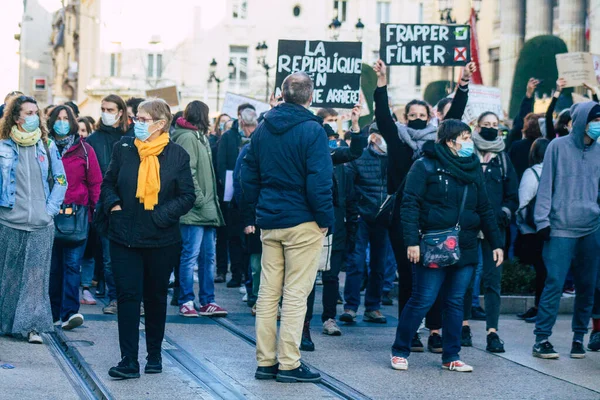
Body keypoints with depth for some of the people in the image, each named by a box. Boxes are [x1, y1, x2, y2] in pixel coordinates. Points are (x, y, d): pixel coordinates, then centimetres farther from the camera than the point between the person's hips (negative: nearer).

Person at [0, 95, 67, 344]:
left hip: (42, 224, 1)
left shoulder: (47, 146, 7)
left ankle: (32, 326, -1)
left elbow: (60, 180, 11)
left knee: (36, 276, -3)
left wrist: (51, 208, 3)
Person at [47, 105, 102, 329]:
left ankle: (69, 312, -12)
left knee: (72, 263, -8)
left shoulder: (84, 150, 6)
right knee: (53, 264, 5)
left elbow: (95, 183, 5)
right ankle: (53, 311, 13)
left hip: (77, 213, -1)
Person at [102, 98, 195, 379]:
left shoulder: (177, 155, -3)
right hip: (124, 237, 1)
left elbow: (187, 196, -2)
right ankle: (129, 361, -5)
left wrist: (160, 216, -14)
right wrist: (113, 205, -6)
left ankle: (154, 355, 26)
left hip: (161, 239, -1)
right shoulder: (124, 149, 3)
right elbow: (108, 184, 13)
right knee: (128, 295, -5)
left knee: (156, 297, 11)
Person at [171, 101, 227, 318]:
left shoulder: (200, 137, 19)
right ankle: (186, 302, 0)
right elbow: (188, 173, -17)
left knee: (208, 257, 11)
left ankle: (207, 302, 15)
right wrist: (199, 200, -17)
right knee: (190, 256, -6)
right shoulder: (187, 137, -11)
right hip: (194, 211, -10)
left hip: (206, 210, 10)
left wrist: (211, 202, 14)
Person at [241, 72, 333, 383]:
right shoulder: (312, 130, -13)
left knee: (268, 291, 10)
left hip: (269, 221, 6)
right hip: (302, 222, -6)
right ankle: (289, 364, 1)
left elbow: (249, 174, 10)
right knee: (295, 294, -1)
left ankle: (265, 362, 13)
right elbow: (319, 180, -18)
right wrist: (326, 218, -8)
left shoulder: (263, 128, 7)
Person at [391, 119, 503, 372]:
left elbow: (485, 209, 18)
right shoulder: (425, 167, -3)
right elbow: (410, 205, -8)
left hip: (465, 248, 6)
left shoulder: (474, 169, 14)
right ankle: (399, 351, 10)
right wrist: (412, 241, -16)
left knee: (456, 302, 7)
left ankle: (451, 357, 15)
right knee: (422, 300, -4)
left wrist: (496, 243, 13)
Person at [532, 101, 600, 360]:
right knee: (555, 284, -8)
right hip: (561, 228, -4)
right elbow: (546, 184, 0)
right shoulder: (559, 146, 0)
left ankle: (579, 337, 17)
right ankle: (542, 339, -1)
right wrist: (542, 219, -5)